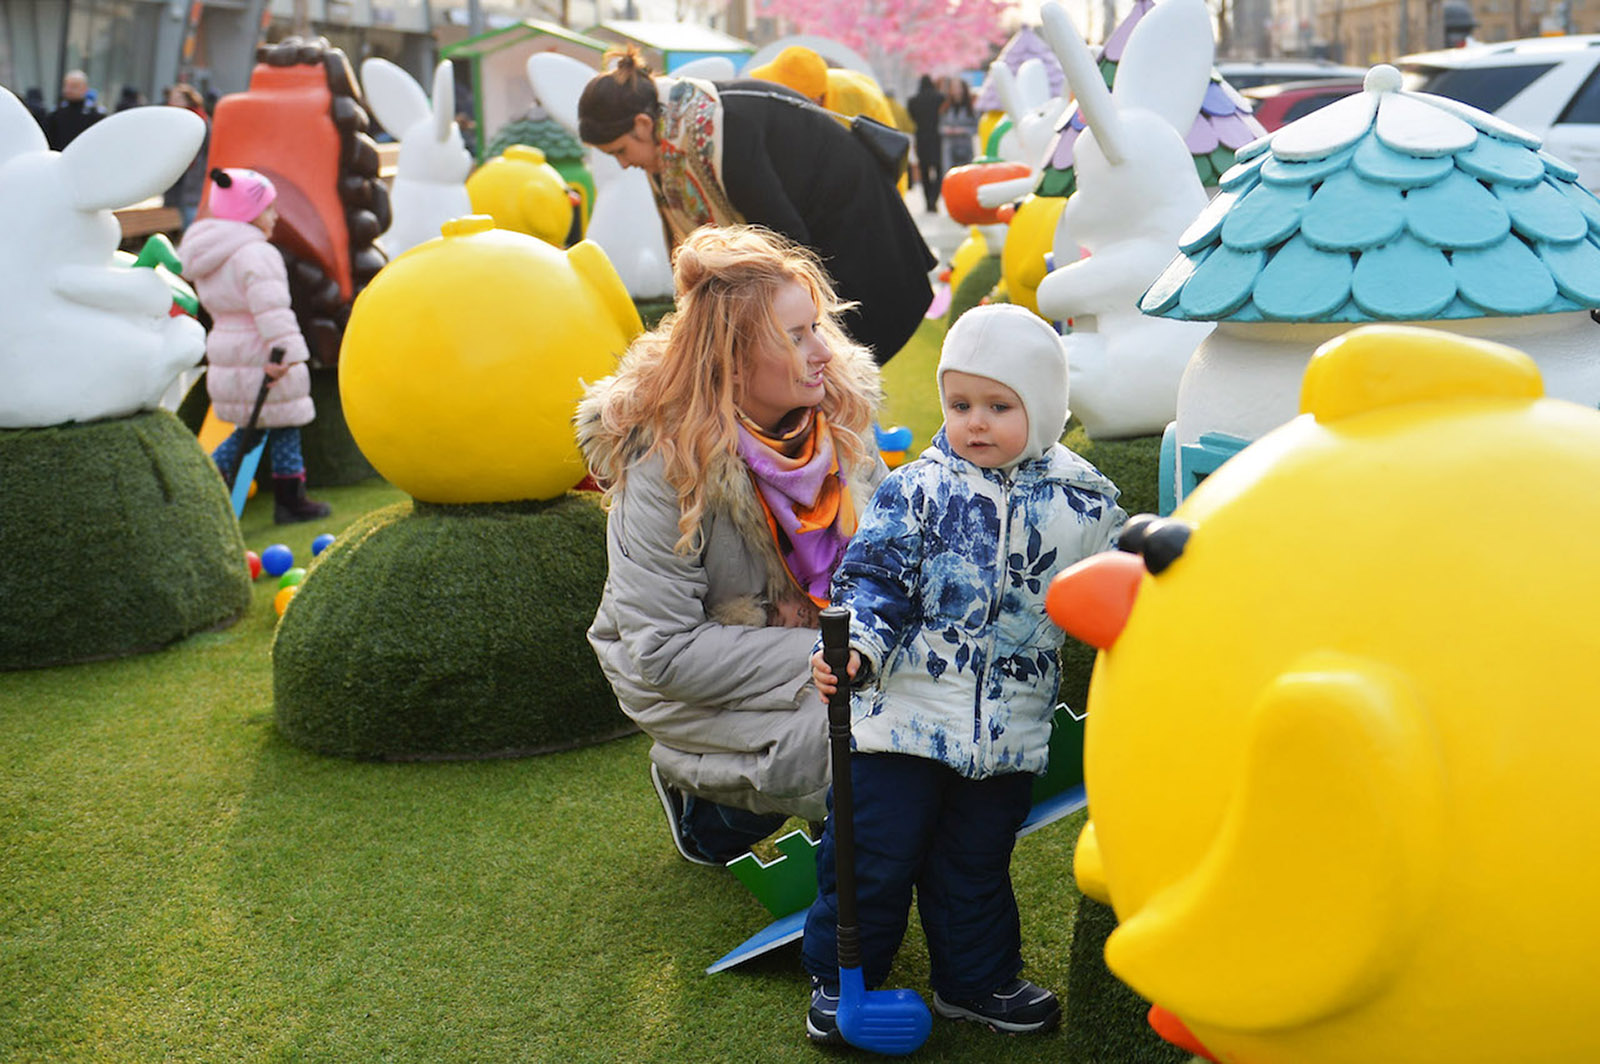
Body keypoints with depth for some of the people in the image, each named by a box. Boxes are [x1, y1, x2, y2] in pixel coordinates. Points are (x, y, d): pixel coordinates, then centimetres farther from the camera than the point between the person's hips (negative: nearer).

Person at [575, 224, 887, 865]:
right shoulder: (663, 470, -26)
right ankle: (699, 788, 0)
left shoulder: (840, 408, -9)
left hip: (817, 637, 6)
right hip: (682, 677, -5)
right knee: (836, 744, -30)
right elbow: (663, 651, -27)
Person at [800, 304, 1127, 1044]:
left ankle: (976, 980, 37)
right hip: (904, 712, -2)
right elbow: (874, 580, -10)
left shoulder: (1085, 502, 0)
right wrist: (854, 650, -27)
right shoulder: (917, 489, -7)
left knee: (976, 863, 18)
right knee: (872, 856, 5)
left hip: (1009, 730, 2)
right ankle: (840, 978, 24)